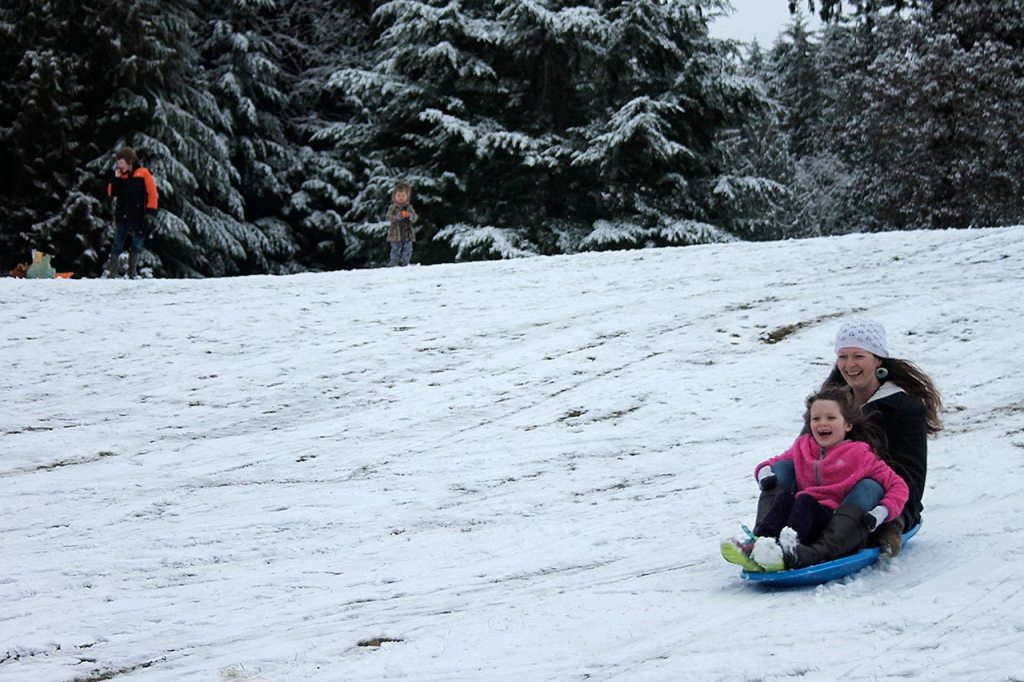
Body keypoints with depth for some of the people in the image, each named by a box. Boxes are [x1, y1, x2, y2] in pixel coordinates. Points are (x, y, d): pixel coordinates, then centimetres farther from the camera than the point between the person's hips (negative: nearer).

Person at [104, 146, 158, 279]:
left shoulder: (144, 174, -2)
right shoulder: (121, 176, 12)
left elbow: (152, 194, -5)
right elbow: (112, 193, 7)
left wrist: (150, 213, -12)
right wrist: (116, 178, -4)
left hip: (138, 217, -3)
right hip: (122, 216, 3)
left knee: (137, 245, 3)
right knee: (117, 245, 2)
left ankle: (132, 271, 12)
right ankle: (111, 271, 3)